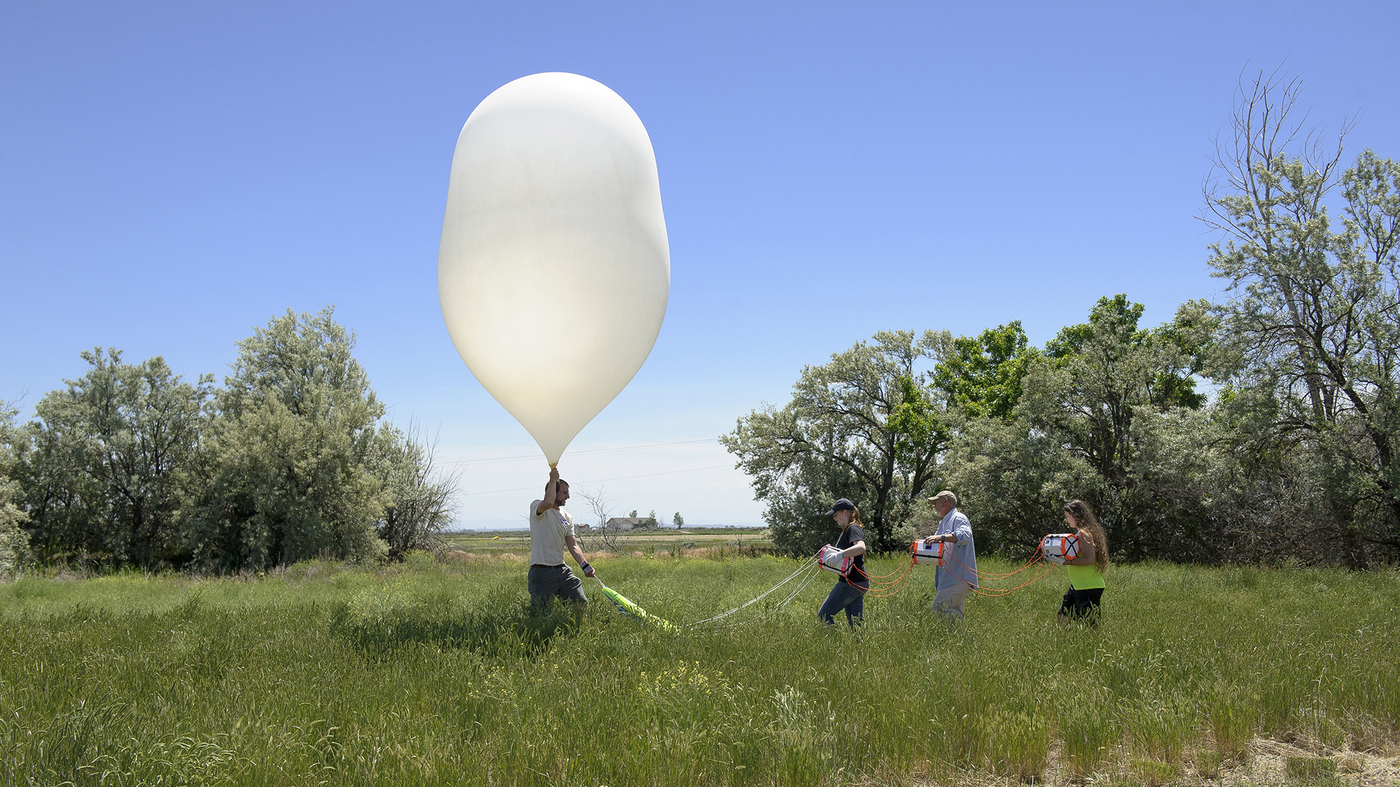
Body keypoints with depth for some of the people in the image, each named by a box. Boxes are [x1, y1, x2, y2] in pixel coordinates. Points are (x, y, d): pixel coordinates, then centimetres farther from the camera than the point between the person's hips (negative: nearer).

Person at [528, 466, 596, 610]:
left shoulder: (567, 517, 15)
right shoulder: (536, 507, -5)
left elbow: (572, 545, 10)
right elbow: (548, 502, -30)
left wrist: (585, 566, -4)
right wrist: (553, 480, -17)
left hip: (562, 570, 6)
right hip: (541, 572, -6)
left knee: (582, 604, -2)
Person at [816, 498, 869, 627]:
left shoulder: (853, 528, -12)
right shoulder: (847, 530, 19)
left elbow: (861, 547, -32)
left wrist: (840, 554, -41)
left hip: (852, 582, -10)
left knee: (824, 615, -4)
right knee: (855, 623, 9)